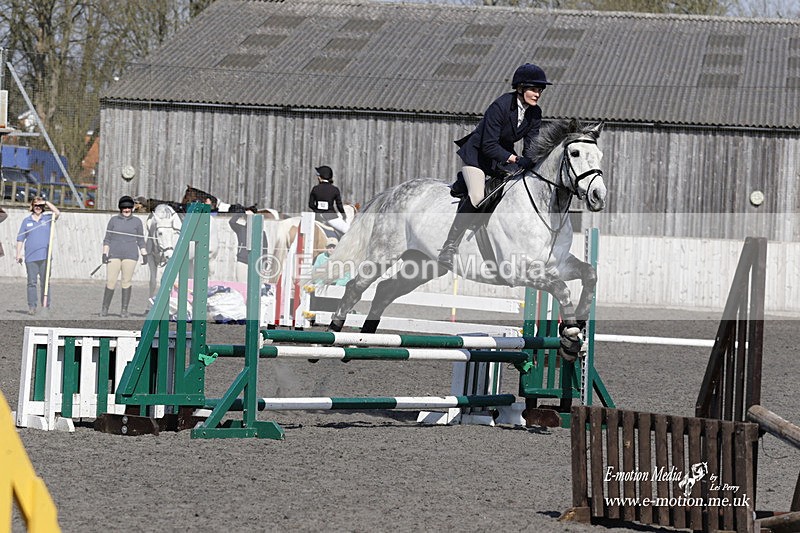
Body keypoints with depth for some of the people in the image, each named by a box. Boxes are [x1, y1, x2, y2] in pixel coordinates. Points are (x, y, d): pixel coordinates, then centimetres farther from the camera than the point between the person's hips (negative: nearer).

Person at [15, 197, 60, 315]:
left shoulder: (47, 219, 10)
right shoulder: (26, 221, 10)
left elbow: (57, 213, -9)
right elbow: (20, 239, 10)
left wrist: (46, 202, -5)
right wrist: (18, 254, 3)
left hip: (45, 256, 0)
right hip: (30, 257, 0)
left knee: (45, 282, 0)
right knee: (32, 282, -1)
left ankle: (46, 306, 3)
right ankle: (31, 307, 0)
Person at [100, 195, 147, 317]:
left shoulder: (137, 221, 6)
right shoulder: (114, 220, 7)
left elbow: (141, 241, 8)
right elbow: (107, 239, 7)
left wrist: (144, 255, 0)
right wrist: (104, 254, -3)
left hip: (130, 255, 0)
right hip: (114, 255, 0)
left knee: (126, 282, -3)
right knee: (111, 281, -4)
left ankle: (124, 310, 2)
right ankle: (104, 308, 6)